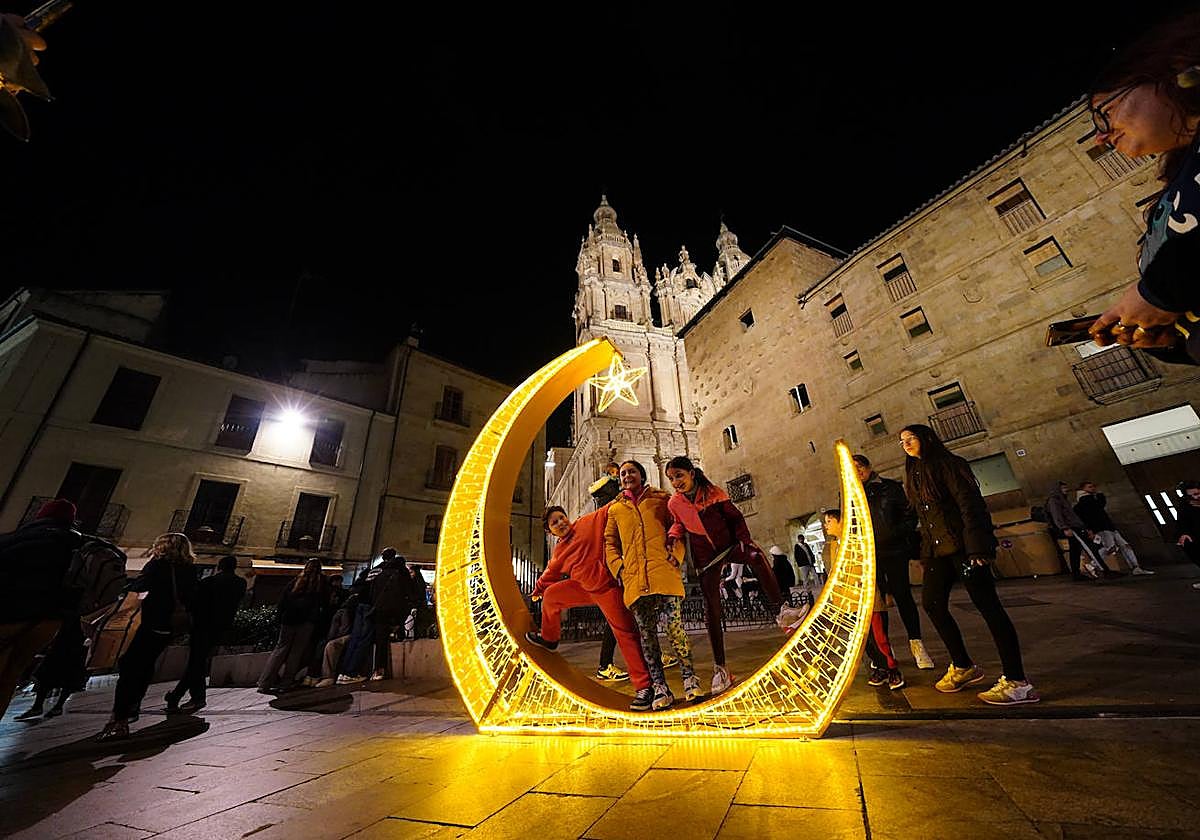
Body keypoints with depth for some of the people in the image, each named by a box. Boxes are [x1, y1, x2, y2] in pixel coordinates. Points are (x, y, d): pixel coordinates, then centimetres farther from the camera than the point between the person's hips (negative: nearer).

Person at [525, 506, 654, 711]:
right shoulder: (559, 551, 12)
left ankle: (644, 687, 0)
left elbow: (609, 512, -10)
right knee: (551, 595, 18)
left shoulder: (588, 522, -7)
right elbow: (551, 573, 28)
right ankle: (549, 637, 41)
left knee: (625, 633, -8)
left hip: (607, 587, -7)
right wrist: (539, 588, 39)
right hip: (585, 587, 7)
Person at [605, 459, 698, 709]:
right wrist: (618, 567, 4)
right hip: (634, 578, 2)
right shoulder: (615, 509, 18)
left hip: (664, 572, -2)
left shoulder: (661, 499, 12)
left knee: (674, 627, -6)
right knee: (647, 633, 5)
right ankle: (660, 688, 15)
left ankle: (690, 678, 14)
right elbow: (610, 542, 19)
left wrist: (676, 554, -5)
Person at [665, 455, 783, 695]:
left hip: (728, 545, -1)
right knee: (711, 611, -1)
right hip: (705, 557, 1)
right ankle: (720, 669, 11)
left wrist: (743, 539, -14)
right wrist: (674, 534, -4)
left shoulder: (714, 492, -9)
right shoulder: (674, 503, -3)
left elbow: (736, 517, -2)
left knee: (755, 555, -35)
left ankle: (780, 610, -26)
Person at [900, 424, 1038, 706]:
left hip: (961, 545, -8)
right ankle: (963, 666, 20)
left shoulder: (948, 464, -4)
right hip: (937, 550, 8)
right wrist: (925, 554, 16)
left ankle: (1017, 682, 1)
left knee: (987, 605, -6)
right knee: (931, 602, 6)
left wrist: (976, 546, -21)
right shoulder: (915, 474, 18)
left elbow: (970, 504, -13)